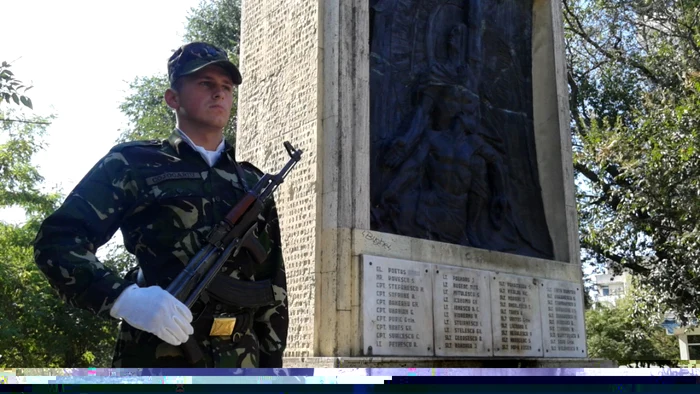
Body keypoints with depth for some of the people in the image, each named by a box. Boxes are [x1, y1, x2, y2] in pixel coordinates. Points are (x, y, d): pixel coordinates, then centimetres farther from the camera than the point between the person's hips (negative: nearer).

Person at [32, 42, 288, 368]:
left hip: (241, 366, 4)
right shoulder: (133, 164, 3)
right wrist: (123, 298, -21)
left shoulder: (254, 185, 16)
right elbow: (57, 240, -4)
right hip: (157, 365, -4)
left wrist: (271, 366, 10)